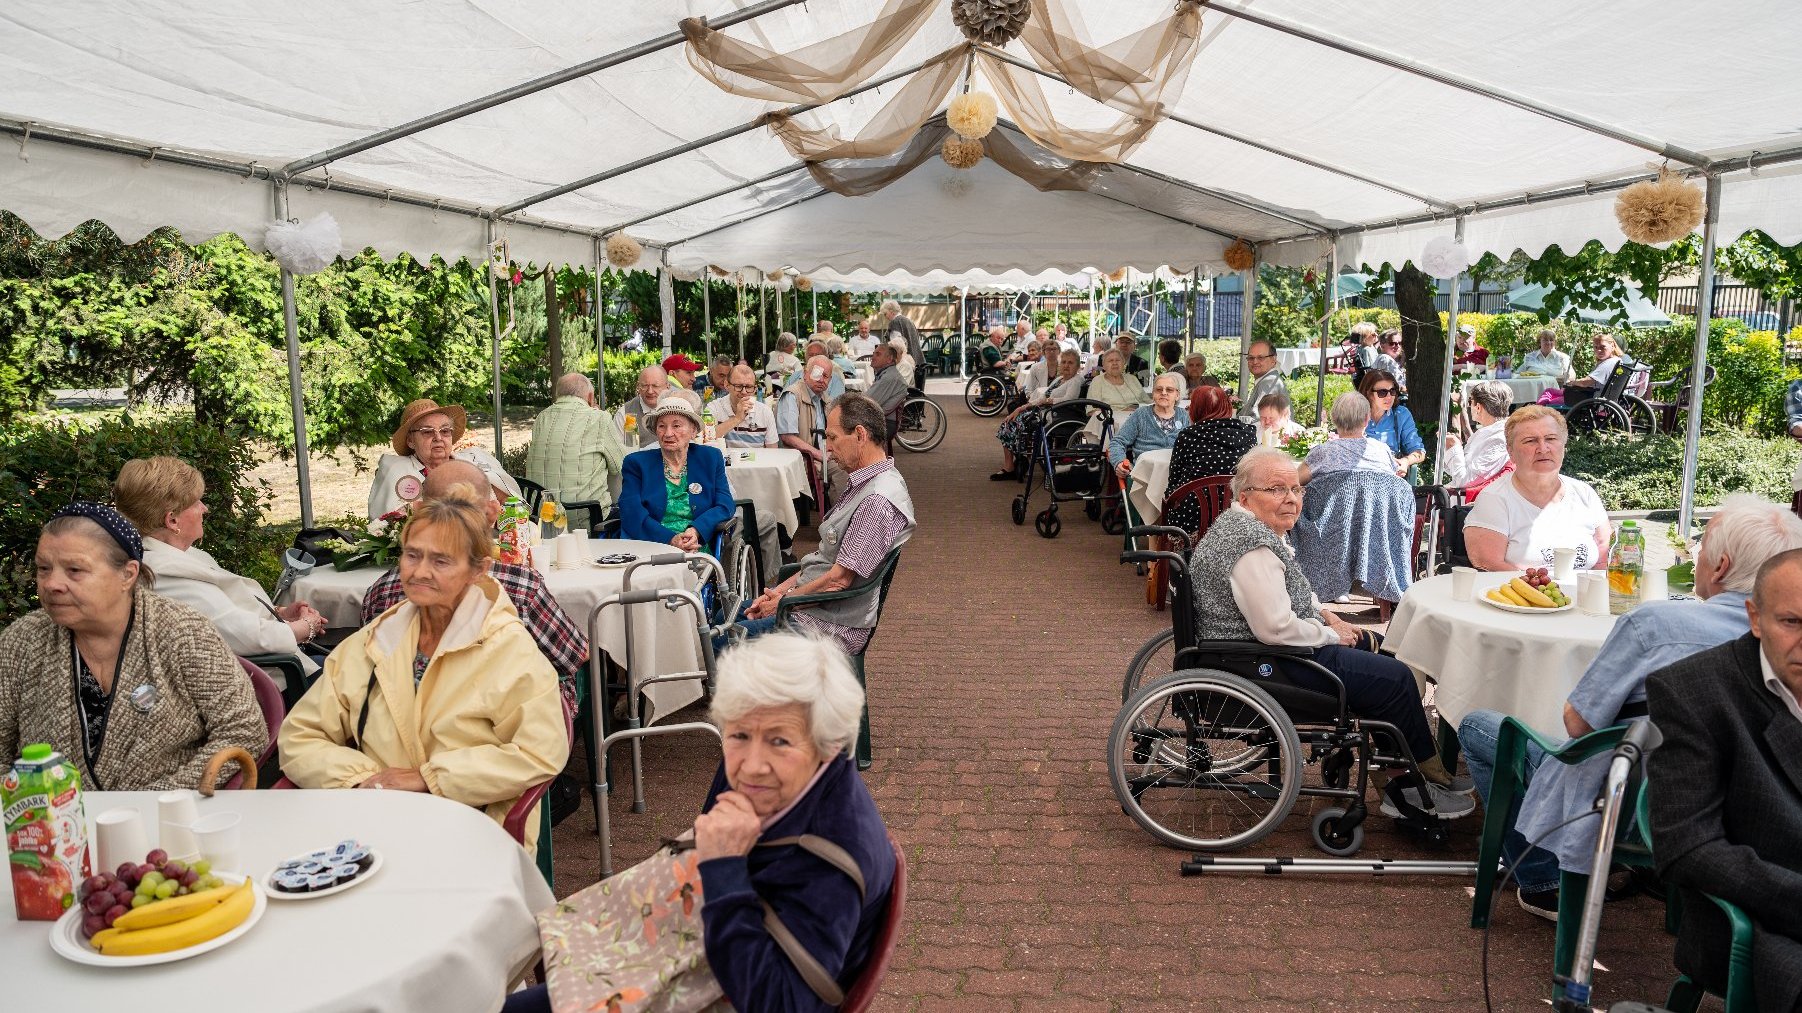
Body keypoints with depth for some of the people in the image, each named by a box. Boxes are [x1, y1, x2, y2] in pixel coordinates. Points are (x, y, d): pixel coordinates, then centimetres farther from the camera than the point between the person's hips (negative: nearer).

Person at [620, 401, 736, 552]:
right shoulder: (636, 462, 11)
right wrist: (670, 539, -18)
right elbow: (632, 515, -1)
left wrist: (696, 531, -14)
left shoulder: (711, 459, 15)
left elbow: (726, 505, 7)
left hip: (698, 553, 0)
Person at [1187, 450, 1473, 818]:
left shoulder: (1244, 525, 8)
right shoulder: (1252, 544, -26)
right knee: (1395, 679, -6)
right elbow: (1277, 628, -30)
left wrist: (1325, 615, 9)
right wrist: (1331, 635, -13)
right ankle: (1425, 787, 14)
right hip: (1267, 664, -12)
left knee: (1378, 646, 20)